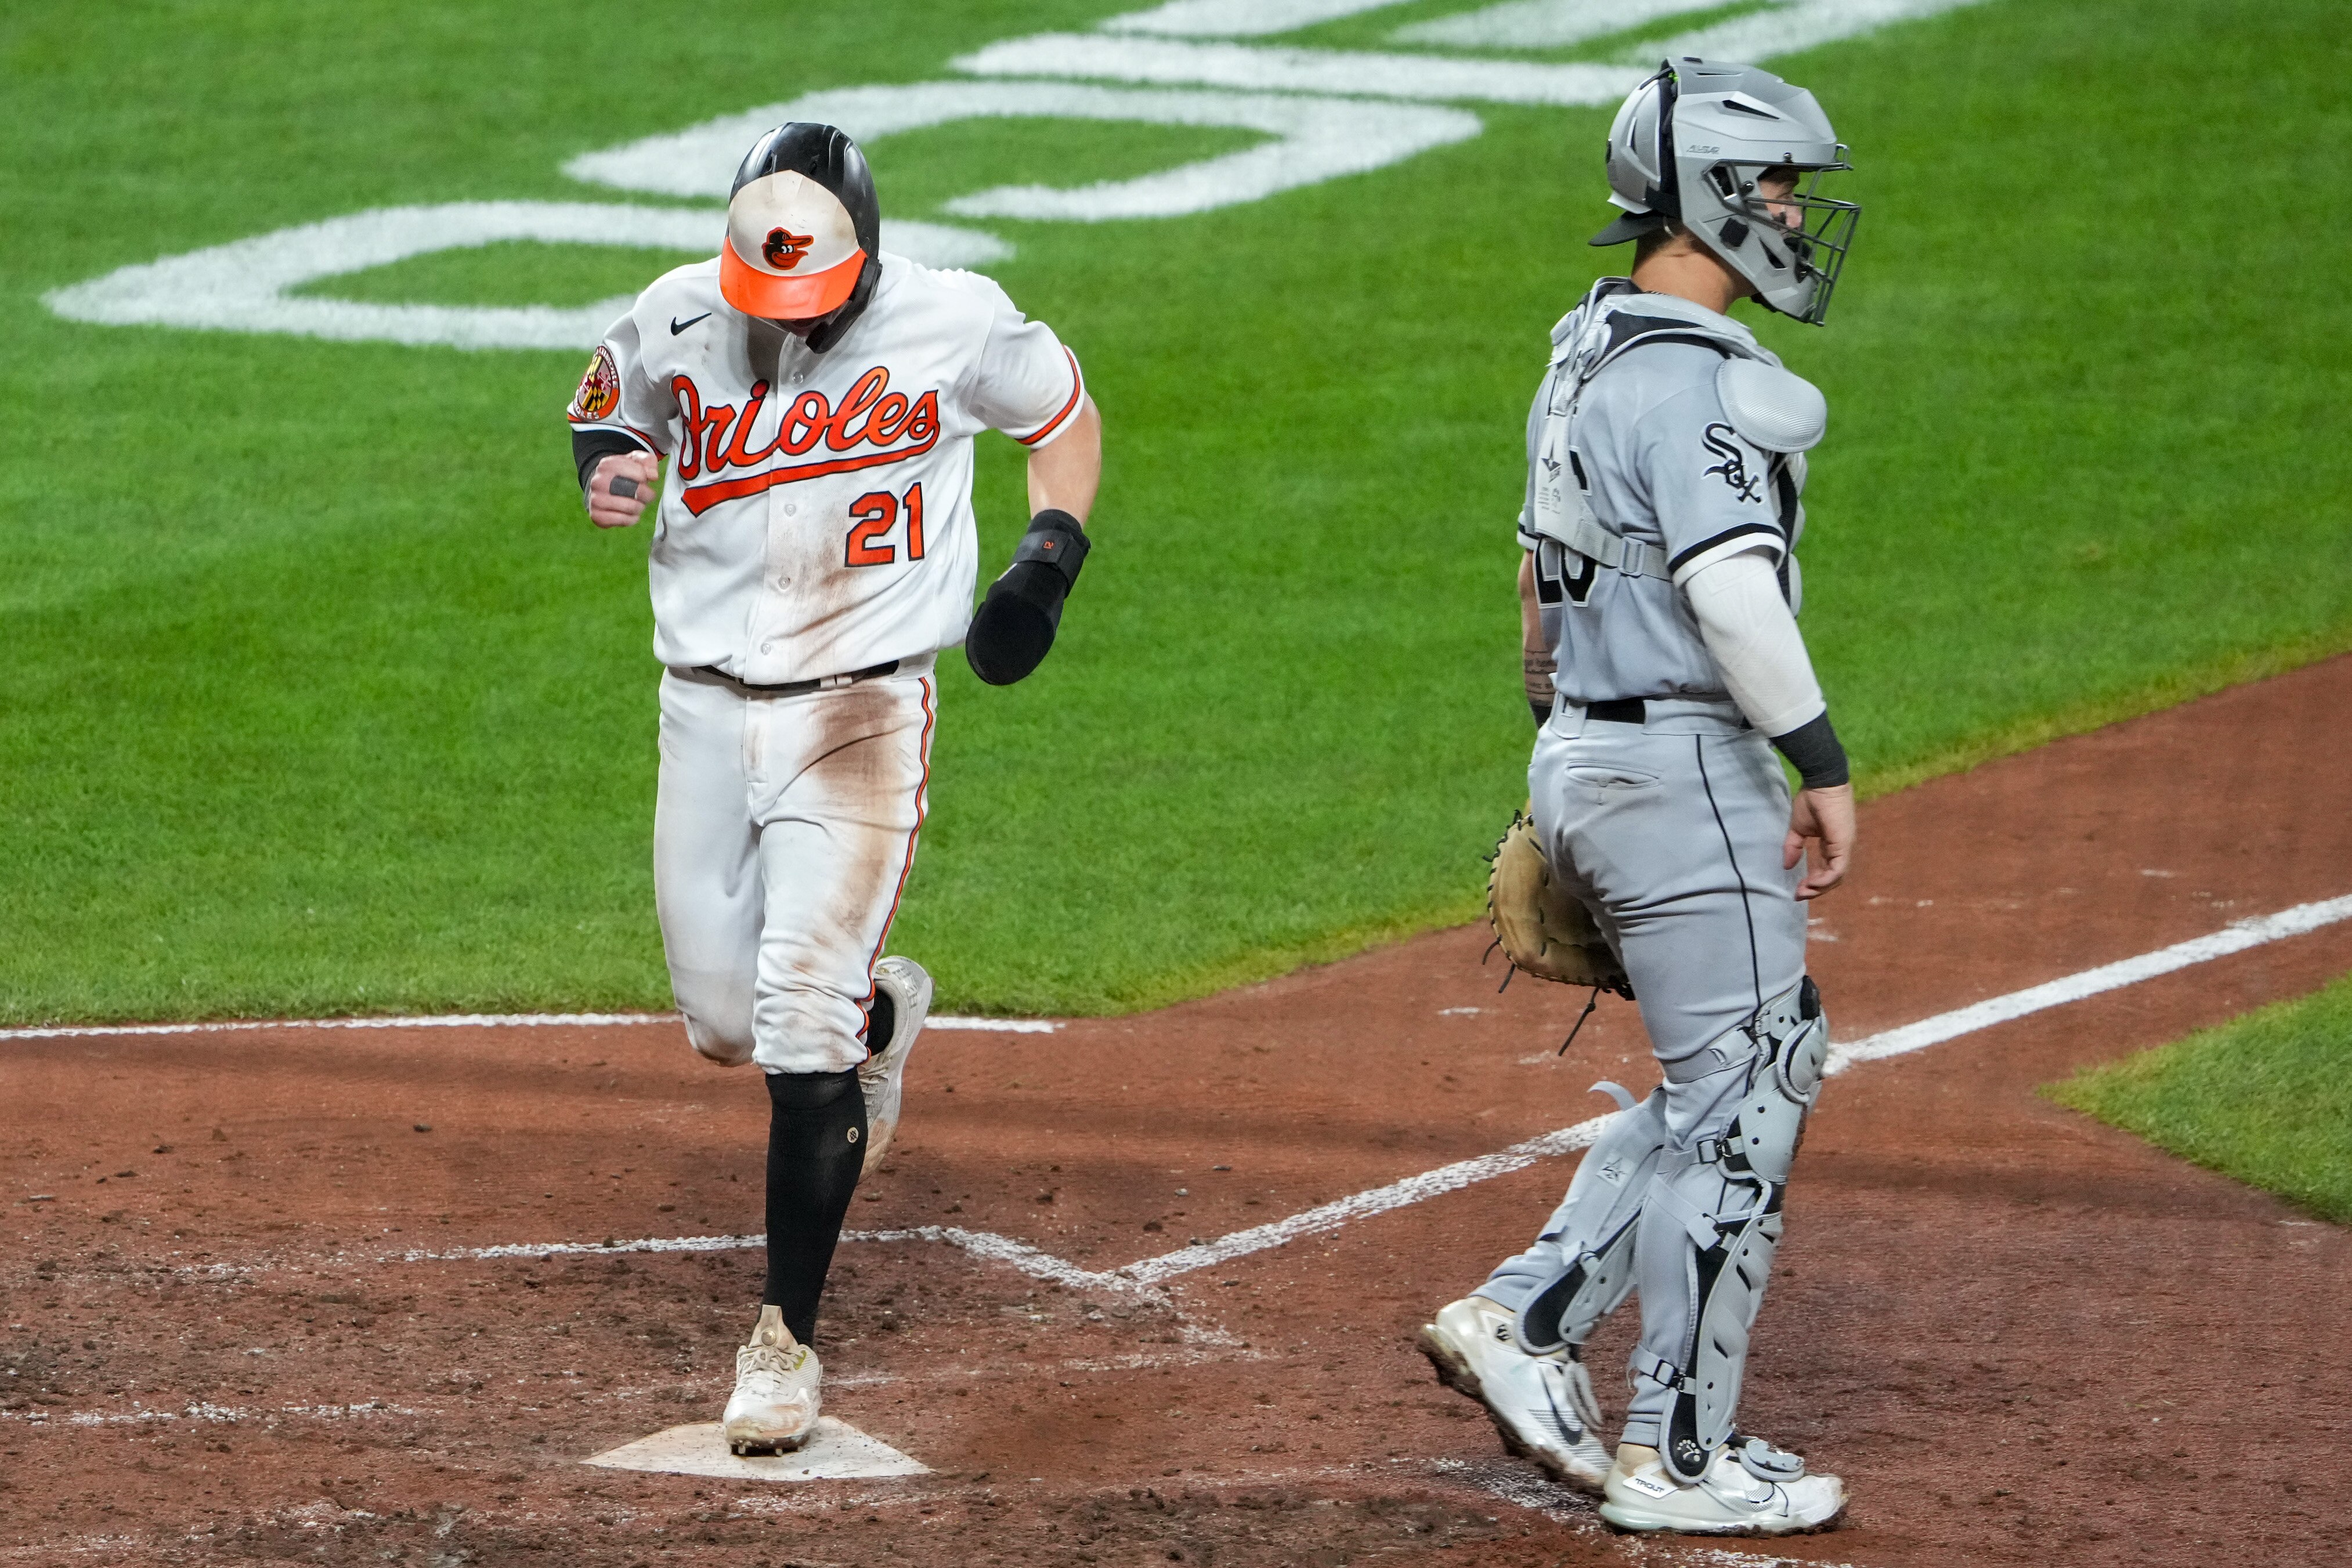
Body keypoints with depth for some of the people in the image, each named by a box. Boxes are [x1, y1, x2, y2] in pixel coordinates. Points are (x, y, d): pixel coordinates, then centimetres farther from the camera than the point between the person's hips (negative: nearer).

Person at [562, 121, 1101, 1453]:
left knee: (803, 1022, -13)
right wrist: (611, 460, -9)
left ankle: (788, 1338, -5)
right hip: (708, 708, 4)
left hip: (863, 715, -4)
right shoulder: (678, 320, -5)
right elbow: (610, 403, 15)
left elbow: (1065, 415, 8)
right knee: (726, 1022, 10)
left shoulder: (952, 324, -10)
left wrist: (1050, 560, -7)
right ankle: (881, 1013, 46)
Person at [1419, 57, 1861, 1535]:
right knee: (1739, 1097, -2)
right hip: (1686, 766, -10)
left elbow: (1544, 574, 22)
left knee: (1771, 1054, 17)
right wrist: (1821, 764, -22)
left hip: (1589, 756, 10)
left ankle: (1530, 1316, 13)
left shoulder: (1590, 356, 14)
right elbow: (1731, 588, -26)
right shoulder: (1692, 375, -17)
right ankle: (1679, 1456, 3)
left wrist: (1562, 747, 29)